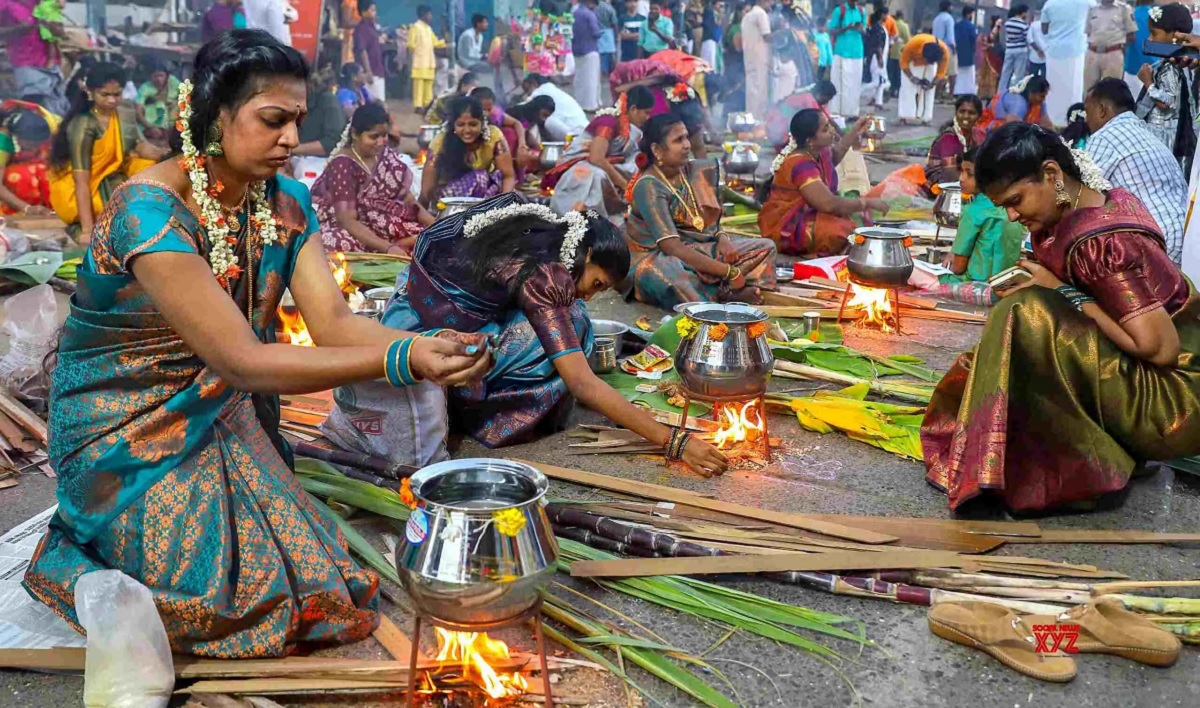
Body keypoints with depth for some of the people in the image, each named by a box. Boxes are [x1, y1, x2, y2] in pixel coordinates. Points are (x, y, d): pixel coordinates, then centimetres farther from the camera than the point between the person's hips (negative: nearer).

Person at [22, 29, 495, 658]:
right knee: (255, 590, -16)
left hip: (228, 422, 6)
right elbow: (241, 360, -31)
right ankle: (91, 557, 12)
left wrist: (427, 346, -34)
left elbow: (333, 322, -13)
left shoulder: (284, 205, -3)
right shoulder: (150, 207, -25)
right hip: (130, 434, -6)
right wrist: (400, 360, -41)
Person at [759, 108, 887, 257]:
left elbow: (833, 158, 30)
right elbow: (829, 204, -36)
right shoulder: (801, 165, -28)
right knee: (839, 233, -30)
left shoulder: (818, 151, 0)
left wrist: (854, 133, 19)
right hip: (785, 228, -10)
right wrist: (868, 203, -25)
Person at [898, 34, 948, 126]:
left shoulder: (944, 51, -35)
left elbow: (941, 72, -23)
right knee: (907, 87, -10)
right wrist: (911, 77, -36)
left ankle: (925, 118, -1)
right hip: (912, 61, -1)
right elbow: (904, 62, -26)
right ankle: (904, 117, -7)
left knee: (928, 90, -6)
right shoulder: (913, 43, -42)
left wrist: (932, 84, -37)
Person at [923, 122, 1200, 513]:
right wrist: (1031, 281, -10)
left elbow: (1159, 348, -24)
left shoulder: (1101, 241, -24)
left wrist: (1064, 293, -17)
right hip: (1141, 377, 10)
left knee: (1027, 318, -26)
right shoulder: (1100, 202, 2)